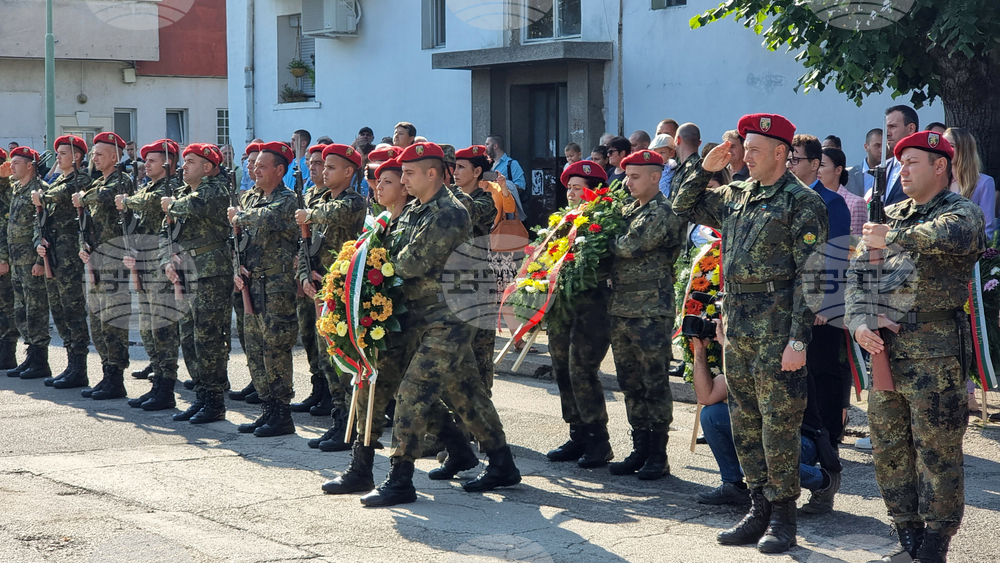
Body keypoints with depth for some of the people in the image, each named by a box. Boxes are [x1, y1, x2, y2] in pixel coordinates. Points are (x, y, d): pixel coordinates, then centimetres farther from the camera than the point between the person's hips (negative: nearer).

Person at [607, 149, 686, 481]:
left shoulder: (663, 213, -10)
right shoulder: (628, 211, 17)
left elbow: (631, 246, -20)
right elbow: (613, 251, 19)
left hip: (651, 312, -8)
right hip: (620, 310, 8)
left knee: (654, 385, -2)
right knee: (631, 385, 11)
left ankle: (658, 456, 4)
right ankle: (640, 450, 19)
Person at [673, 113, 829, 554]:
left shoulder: (802, 202, -8)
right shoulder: (736, 196, 13)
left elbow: (808, 275, -13)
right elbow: (684, 206, 27)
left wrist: (799, 338, -18)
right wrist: (705, 169, 11)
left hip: (777, 331, -7)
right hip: (737, 327, 7)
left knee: (779, 426, -1)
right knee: (745, 424, 12)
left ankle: (782, 518, 8)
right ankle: (759, 510, 21)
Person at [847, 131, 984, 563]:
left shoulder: (962, 212, -2)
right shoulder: (889, 216, 17)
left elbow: (952, 237, -28)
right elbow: (857, 274, 12)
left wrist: (892, 237, -16)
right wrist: (860, 321, -6)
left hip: (935, 356, -6)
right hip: (883, 350, 7)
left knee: (937, 454, -2)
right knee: (889, 452, 11)